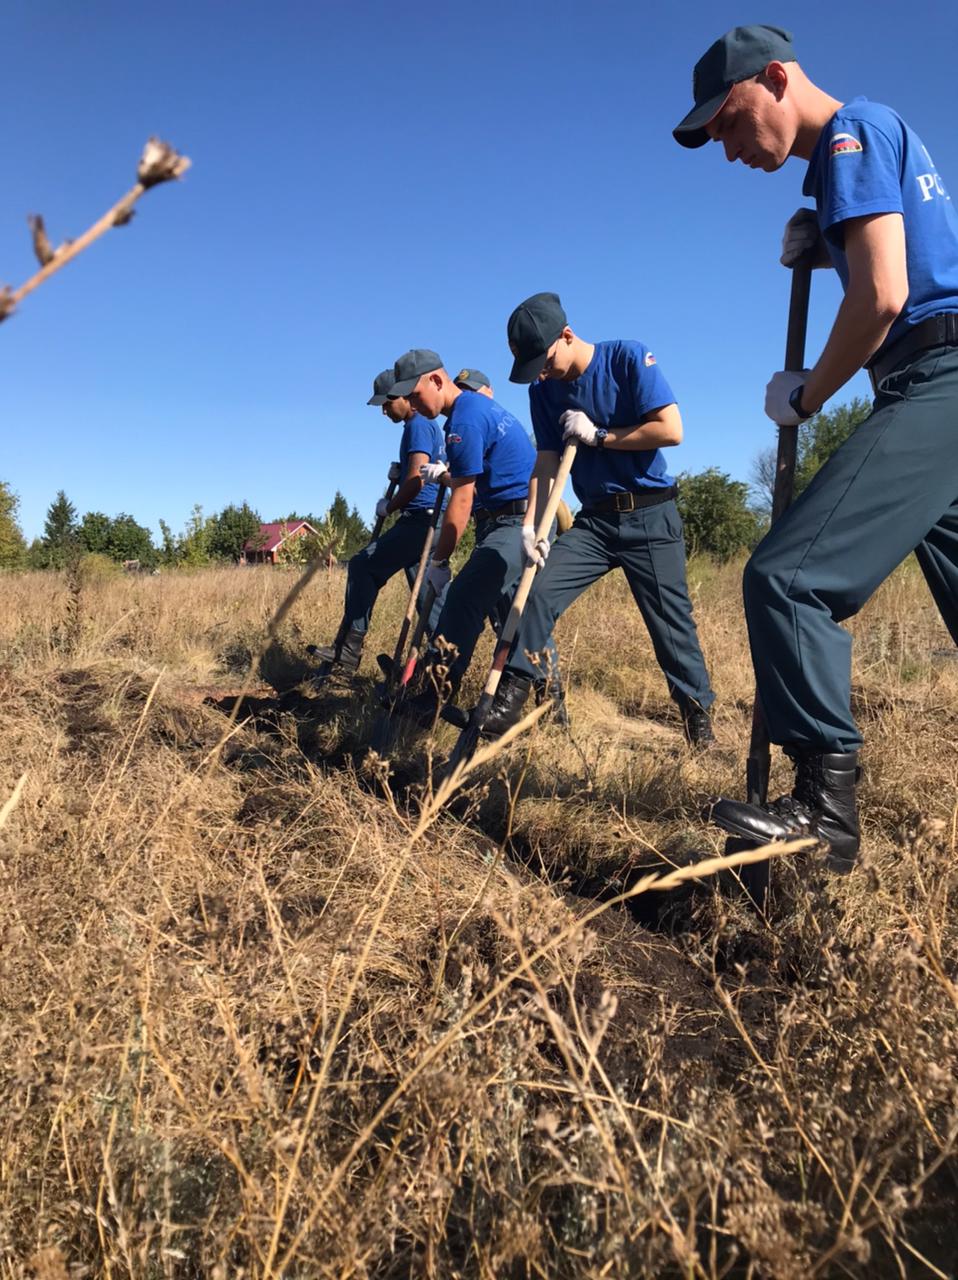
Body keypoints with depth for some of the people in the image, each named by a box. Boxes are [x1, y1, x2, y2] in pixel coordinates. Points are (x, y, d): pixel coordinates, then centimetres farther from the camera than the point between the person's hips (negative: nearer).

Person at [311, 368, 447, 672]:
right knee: (428, 592, 11)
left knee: (362, 565, -10)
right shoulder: (430, 425, 21)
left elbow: (416, 481, -18)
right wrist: (400, 472, 14)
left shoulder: (417, 426, -10)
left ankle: (349, 647, -10)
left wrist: (389, 507, -4)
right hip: (431, 520, 10)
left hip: (419, 519, -10)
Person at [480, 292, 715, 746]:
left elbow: (670, 430, -18)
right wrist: (530, 525, -11)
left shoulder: (628, 358, -11)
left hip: (650, 517, -4)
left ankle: (698, 711, 16)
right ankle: (511, 694, 0)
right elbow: (546, 462, 2)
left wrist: (597, 435, -13)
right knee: (538, 593, -10)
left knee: (671, 620, 0)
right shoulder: (544, 390, 3)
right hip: (594, 520, 4)